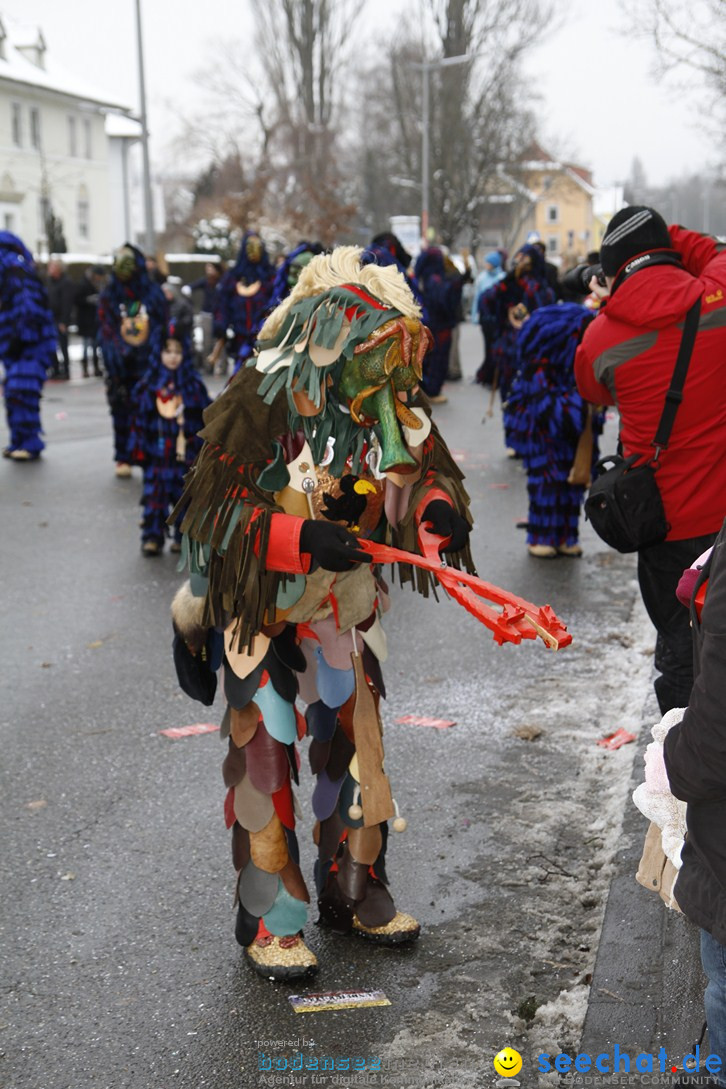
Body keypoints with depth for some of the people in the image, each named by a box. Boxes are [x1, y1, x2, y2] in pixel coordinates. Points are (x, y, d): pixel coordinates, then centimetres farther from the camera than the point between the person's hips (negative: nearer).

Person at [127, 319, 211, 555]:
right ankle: (152, 537, 6)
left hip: (185, 454, 0)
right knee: (154, 494, 0)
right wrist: (138, 449, 1)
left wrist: (203, 448, 1)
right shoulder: (147, 387, 0)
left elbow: (206, 417, 3)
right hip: (157, 454, 0)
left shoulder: (194, 385, 0)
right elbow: (138, 419, 3)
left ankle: (183, 536, 18)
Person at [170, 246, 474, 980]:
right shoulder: (262, 402, -21)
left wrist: (435, 505, -22)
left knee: (355, 747, 14)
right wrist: (300, 539, -35)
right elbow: (217, 509, -22)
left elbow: (419, 468, 2)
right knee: (265, 759, 2)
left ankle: (352, 892, 34)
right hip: (260, 609, -6)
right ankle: (269, 918, 17)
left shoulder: (386, 405, -3)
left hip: (342, 608, 6)